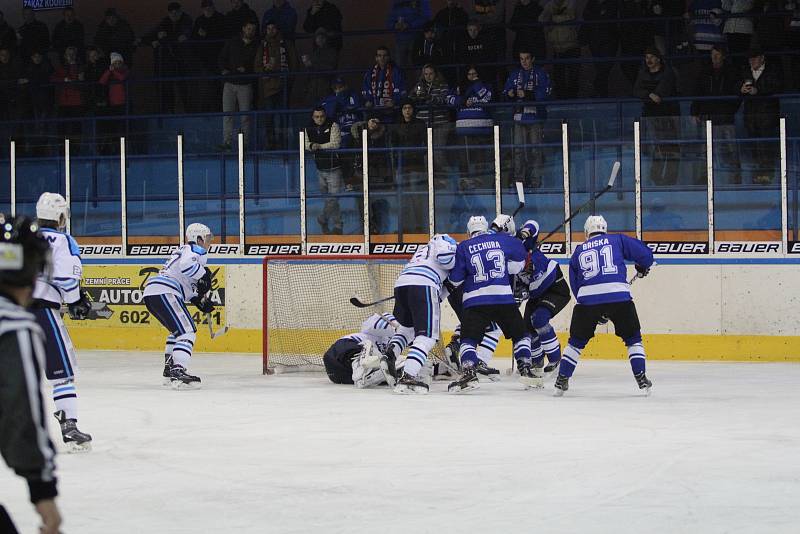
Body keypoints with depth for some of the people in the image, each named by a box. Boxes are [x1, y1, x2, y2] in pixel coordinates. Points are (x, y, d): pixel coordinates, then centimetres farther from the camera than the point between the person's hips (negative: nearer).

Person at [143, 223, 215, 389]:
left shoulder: (184, 250, 32)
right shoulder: (197, 250, 1)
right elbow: (187, 264, -23)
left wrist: (199, 301, 19)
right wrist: (204, 275, -8)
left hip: (151, 294, 10)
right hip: (164, 293, -10)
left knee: (178, 329, 28)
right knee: (187, 330, -16)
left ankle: (169, 370, 32)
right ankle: (178, 372, -31)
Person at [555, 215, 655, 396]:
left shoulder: (578, 252, 22)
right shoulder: (617, 240, 15)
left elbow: (575, 285, 22)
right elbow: (644, 254, 9)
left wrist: (596, 312, 28)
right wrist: (643, 267, 33)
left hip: (587, 299, 2)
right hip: (619, 296, -2)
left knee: (577, 340, 17)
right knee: (633, 338, 15)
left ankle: (562, 381, 14)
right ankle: (641, 379, 7)